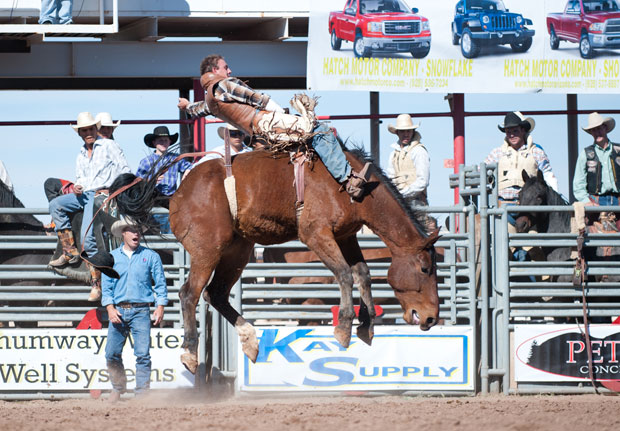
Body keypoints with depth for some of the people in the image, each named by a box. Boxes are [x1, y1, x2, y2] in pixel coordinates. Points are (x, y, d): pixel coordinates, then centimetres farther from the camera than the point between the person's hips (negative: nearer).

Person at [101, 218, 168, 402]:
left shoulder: (151, 256, 6)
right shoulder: (113, 257, 10)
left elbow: (160, 284, 7)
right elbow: (106, 285, 8)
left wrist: (160, 307, -4)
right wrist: (110, 308, -5)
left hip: (141, 311, -2)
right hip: (118, 311, 2)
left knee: (142, 354, -10)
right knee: (112, 354, 2)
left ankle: (142, 393, -7)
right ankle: (118, 388, 22)